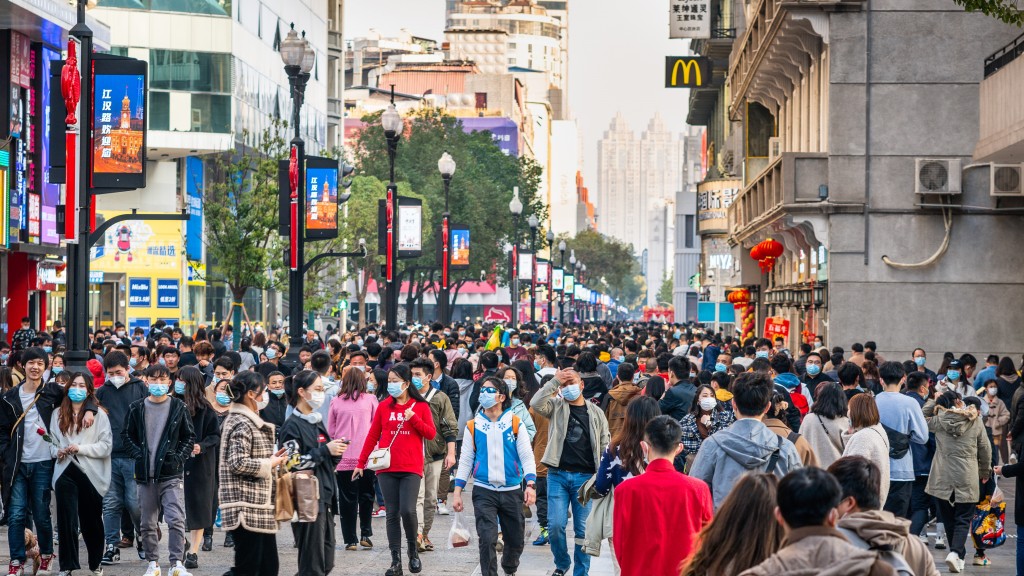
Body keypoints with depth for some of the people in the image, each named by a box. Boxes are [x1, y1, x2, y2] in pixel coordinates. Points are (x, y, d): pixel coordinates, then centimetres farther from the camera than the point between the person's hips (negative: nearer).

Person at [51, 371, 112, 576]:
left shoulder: (98, 414, -3)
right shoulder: (58, 414, 8)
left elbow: (106, 445, -6)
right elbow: (52, 441, 16)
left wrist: (81, 448, -15)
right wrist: (57, 451, -5)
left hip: (90, 473, -2)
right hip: (65, 472, 2)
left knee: (92, 521, 10)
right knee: (67, 520, -4)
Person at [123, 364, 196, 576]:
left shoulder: (178, 408, 3)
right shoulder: (136, 409, 7)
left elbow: (189, 437, 8)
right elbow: (127, 436, 12)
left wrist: (178, 458, -4)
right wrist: (138, 455, -2)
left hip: (171, 473, -2)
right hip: (145, 474, 2)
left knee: (176, 519, -14)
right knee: (147, 523, 8)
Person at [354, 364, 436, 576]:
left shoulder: (420, 406, 3)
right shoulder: (384, 406, 8)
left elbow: (431, 434, -1)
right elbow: (372, 436, 10)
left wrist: (414, 418, -13)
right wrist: (361, 463, 10)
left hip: (411, 468, -2)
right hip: (386, 468, 2)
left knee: (407, 511, -15)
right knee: (392, 514, 2)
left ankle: (413, 551, 10)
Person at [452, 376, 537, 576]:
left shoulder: (515, 424, 1)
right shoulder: (473, 426, 4)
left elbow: (527, 456, -3)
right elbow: (465, 460, 6)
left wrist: (531, 485, -17)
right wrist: (457, 492, 0)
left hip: (512, 492, 1)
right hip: (484, 492, -1)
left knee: (516, 540, 12)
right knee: (487, 539, -14)